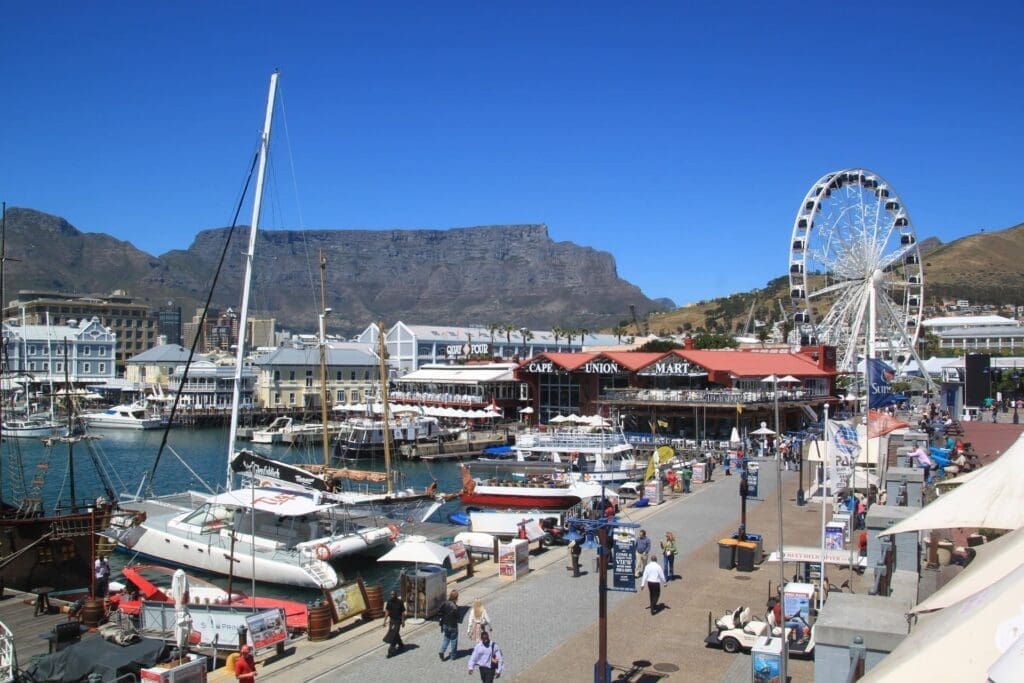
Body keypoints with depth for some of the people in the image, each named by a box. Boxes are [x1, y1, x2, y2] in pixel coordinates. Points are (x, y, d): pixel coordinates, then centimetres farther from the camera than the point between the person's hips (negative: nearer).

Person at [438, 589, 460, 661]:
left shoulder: (444, 603, -9)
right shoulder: (455, 607, -26)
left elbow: (441, 613, -2)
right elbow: (457, 617, -19)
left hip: (445, 625, 5)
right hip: (453, 626, -5)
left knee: (445, 639, 20)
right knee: (453, 640, 13)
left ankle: (442, 652, 3)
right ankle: (453, 655, 24)